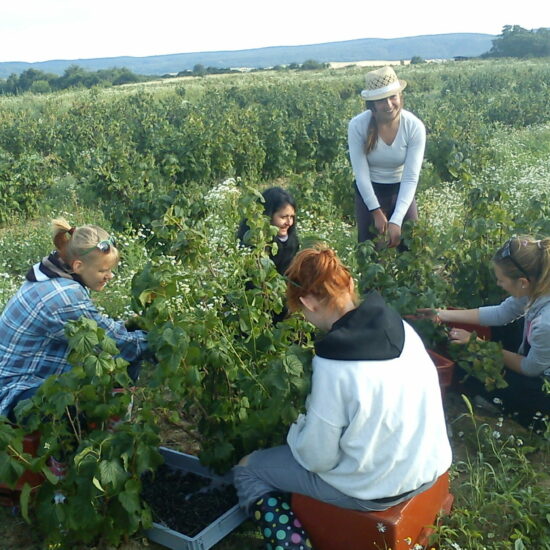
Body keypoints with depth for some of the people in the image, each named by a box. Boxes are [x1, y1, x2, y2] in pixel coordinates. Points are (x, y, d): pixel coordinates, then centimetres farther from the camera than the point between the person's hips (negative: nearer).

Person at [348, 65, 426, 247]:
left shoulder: (415, 127, -20)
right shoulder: (357, 126, -21)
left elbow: (411, 177, -22)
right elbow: (361, 173, -17)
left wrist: (396, 220, -29)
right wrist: (376, 212, -18)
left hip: (401, 191, 1)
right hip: (369, 193, -1)